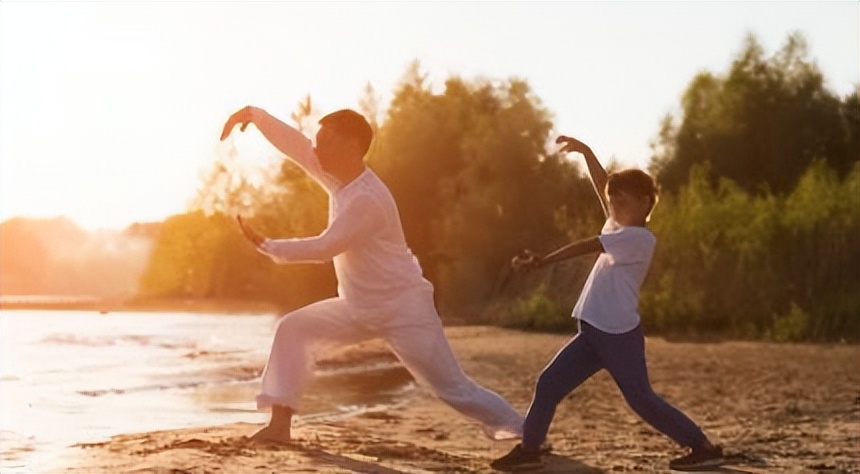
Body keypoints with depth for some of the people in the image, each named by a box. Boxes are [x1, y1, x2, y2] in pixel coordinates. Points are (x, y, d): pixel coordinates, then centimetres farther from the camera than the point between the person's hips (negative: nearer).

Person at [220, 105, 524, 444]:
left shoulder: (367, 199, -25)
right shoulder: (340, 179, 1)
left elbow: (323, 249, -24)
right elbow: (294, 144, 4)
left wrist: (266, 246, -17)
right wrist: (254, 114, -6)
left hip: (403, 308, -8)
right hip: (359, 306, 9)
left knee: (451, 386, -7)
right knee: (294, 329, -2)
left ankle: (522, 430, 5)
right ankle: (279, 425, -5)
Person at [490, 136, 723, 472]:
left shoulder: (640, 238, -12)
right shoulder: (620, 228, 14)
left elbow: (588, 246, -17)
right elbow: (602, 187, 22)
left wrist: (542, 261, -22)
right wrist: (585, 152, 16)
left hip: (619, 334, -9)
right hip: (593, 333, 9)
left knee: (641, 399, -6)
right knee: (549, 383, 5)